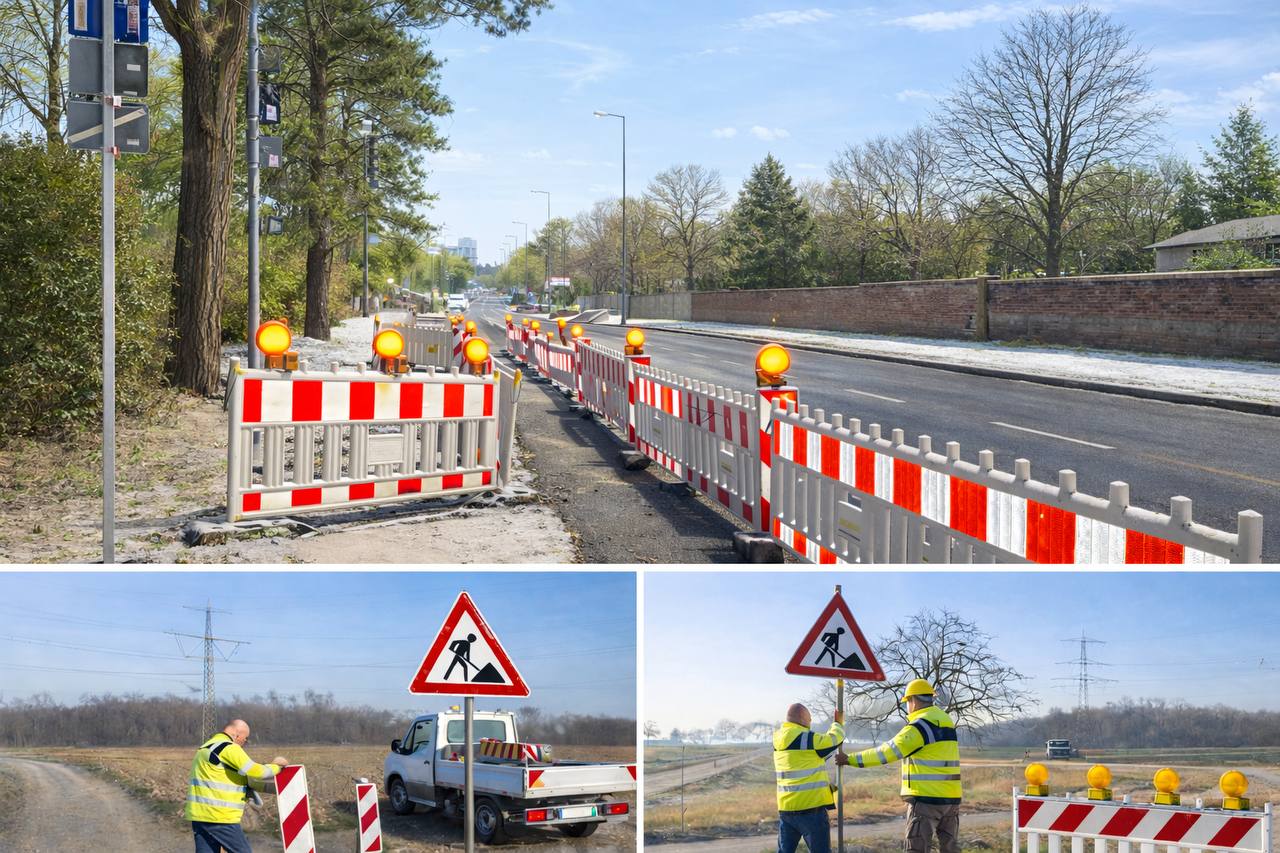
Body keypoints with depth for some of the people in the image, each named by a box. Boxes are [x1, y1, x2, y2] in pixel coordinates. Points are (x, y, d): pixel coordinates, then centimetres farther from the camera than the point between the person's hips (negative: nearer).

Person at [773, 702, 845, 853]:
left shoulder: (779, 739, 8)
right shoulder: (806, 738, -16)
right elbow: (833, 740, -1)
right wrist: (838, 723, 18)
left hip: (786, 808, 7)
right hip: (810, 808, -7)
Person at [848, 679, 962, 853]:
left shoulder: (920, 726, -13)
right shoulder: (945, 720, 11)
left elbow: (888, 752, -16)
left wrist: (852, 759, -12)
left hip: (926, 798, -8)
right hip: (951, 797, 8)